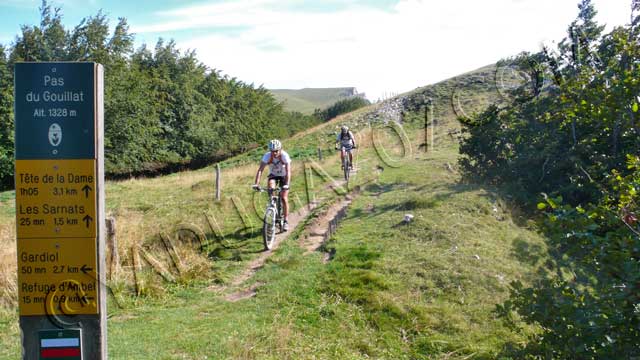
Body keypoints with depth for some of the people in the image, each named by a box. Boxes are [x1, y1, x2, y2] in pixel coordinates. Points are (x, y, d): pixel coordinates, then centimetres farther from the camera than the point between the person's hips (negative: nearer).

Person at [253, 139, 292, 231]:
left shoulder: (284, 156, -31)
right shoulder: (267, 156, -27)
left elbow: (288, 171, -37)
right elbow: (260, 170, -33)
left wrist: (287, 185, -51)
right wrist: (256, 184, -45)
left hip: (284, 176, -2)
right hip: (273, 175, 2)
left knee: (284, 198, -11)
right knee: (271, 188, -32)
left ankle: (286, 221, 0)